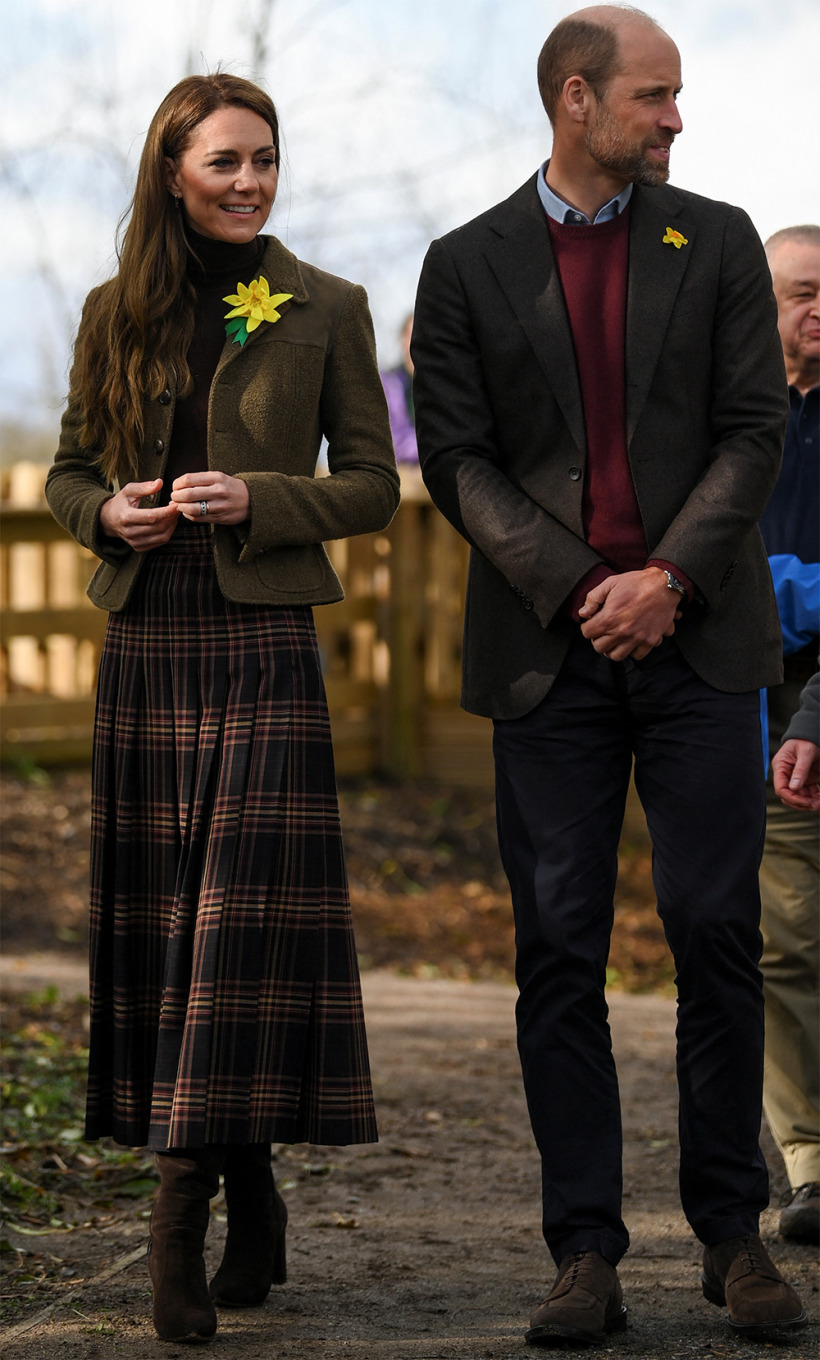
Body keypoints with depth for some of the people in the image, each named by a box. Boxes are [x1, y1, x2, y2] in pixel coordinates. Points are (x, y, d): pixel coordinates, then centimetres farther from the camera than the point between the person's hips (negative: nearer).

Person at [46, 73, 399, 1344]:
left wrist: (260, 499, -12)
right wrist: (110, 511, -5)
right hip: (144, 640, 3)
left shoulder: (325, 310, 4)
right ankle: (252, 1202, 14)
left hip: (263, 641, -3)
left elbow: (374, 485, 4)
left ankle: (181, 1205, -12)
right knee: (160, 914, 4)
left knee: (244, 908, -11)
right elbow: (68, 470, 17)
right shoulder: (118, 312, 10)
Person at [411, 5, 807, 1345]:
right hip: (550, 648, 0)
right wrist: (574, 588, -9)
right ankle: (586, 1255, 4)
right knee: (560, 952, -1)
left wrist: (669, 577, -10)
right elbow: (456, 457, 2)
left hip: (698, 636, 0)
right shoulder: (468, 265, 7)